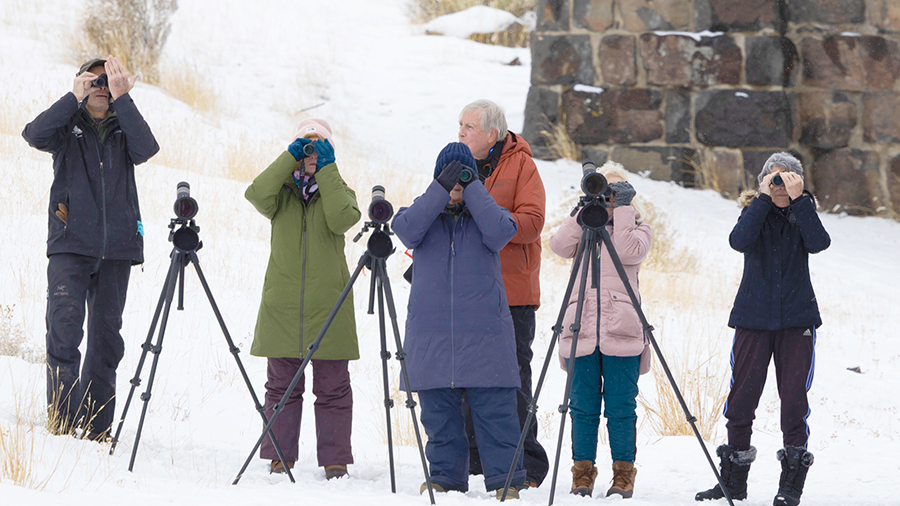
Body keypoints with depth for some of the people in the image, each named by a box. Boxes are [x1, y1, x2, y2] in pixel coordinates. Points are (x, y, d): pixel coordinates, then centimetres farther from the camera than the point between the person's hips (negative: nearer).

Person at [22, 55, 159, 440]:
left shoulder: (123, 130, 13)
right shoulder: (68, 127, 9)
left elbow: (146, 148, -9)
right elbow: (36, 135, -12)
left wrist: (122, 99, -13)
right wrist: (74, 98, -17)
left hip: (116, 248, 2)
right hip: (70, 244, -2)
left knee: (107, 336, 4)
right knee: (64, 329, -13)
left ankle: (96, 430, 9)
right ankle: (62, 423, -13)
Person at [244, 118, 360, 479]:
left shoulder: (338, 191, 11)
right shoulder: (282, 192, 12)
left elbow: (342, 220, -12)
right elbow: (257, 195, -11)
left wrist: (326, 171, -9)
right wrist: (290, 159, -10)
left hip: (328, 305, -1)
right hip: (282, 304, 1)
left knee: (332, 387, 0)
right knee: (282, 384, 3)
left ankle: (335, 459, 5)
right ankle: (280, 457, 9)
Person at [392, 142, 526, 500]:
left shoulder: (484, 212, 10)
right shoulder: (424, 210, 11)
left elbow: (500, 232, -13)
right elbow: (407, 230, -12)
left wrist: (472, 189, -12)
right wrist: (441, 189, -17)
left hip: (484, 333, -1)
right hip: (430, 332, 1)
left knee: (495, 410, -6)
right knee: (439, 412, 4)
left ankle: (505, 479, -3)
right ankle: (445, 476, 13)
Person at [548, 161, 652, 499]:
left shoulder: (638, 230, 11)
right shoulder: (583, 229, 18)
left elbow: (629, 252, -12)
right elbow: (560, 246, -4)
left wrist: (622, 209, -7)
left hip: (621, 331, -2)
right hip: (581, 328, 2)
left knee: (620, 405, -3)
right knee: (583, 405, 1)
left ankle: (623, 473, 3)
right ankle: (583, 473, 6)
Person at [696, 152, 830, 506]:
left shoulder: (802, 214, 6)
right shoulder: (755, 212, 6)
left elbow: (818, 243, -15)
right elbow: (739, 241, -16)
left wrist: (799, 199, -19)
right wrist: (764, 198, -18)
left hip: (797, 319, 0)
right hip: (753, 317, 1)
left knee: (794, 397, -6)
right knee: (742, 395, 0)